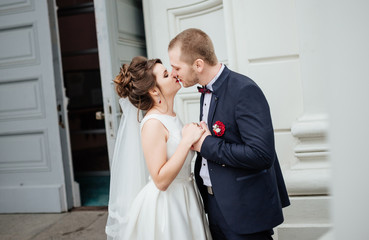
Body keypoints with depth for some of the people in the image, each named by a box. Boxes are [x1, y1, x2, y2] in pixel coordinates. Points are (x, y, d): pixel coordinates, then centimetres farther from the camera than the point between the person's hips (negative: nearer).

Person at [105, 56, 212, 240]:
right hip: (165, 204, -9)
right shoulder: (153, 123, -21)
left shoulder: (170, 115, 5)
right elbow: (160, 180, -26)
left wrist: (196, 135, -1)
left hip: (182, 198, 9)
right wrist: (187, 140, -25)